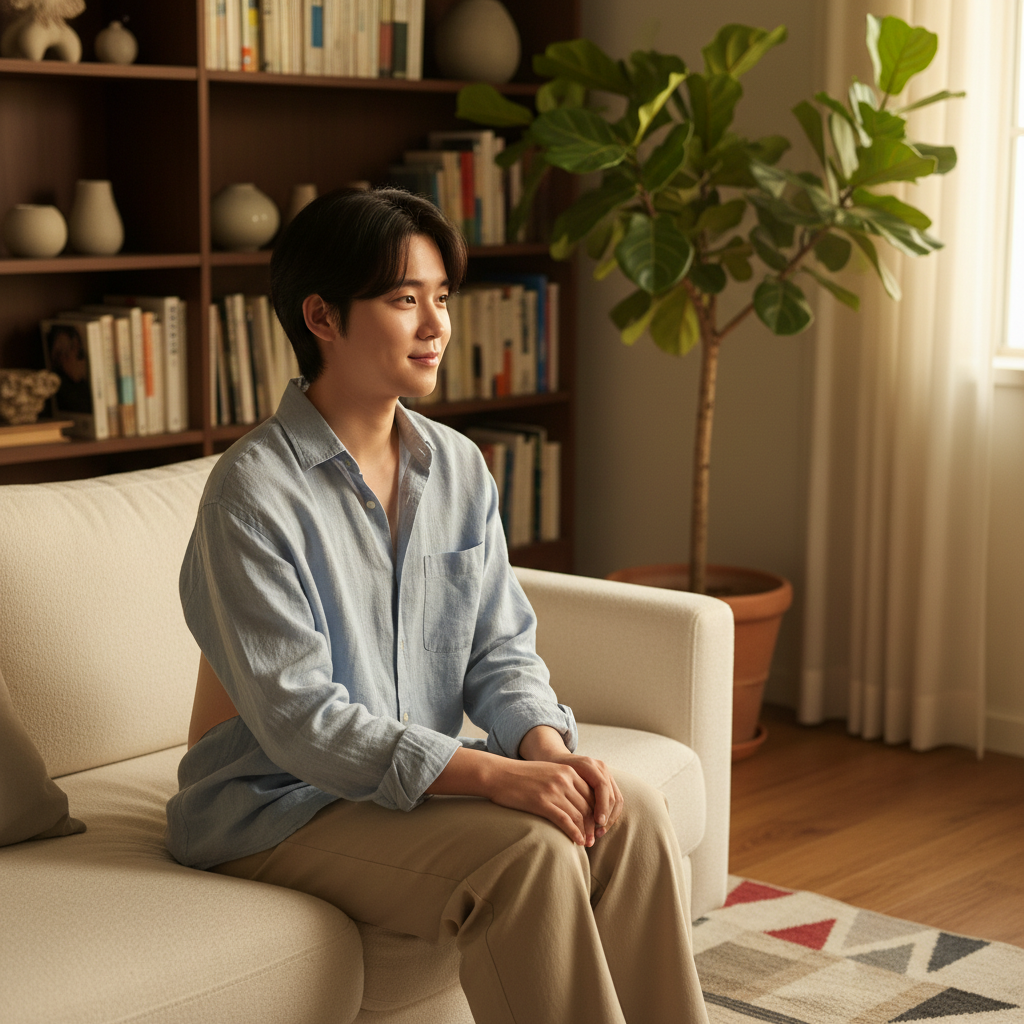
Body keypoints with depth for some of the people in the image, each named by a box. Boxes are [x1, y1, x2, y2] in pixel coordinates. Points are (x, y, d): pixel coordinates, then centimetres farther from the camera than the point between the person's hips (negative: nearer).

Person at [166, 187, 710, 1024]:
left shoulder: (458, 467, 4)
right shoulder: (253, 492, -18)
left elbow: (501, 650, 6)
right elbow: (298, 718, -23)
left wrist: (547, 746, -17)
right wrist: (494, 775, -30)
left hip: (422, 777, 7)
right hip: (279, 806, -6)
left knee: (631, 812, -14)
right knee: (529, 852, -27)